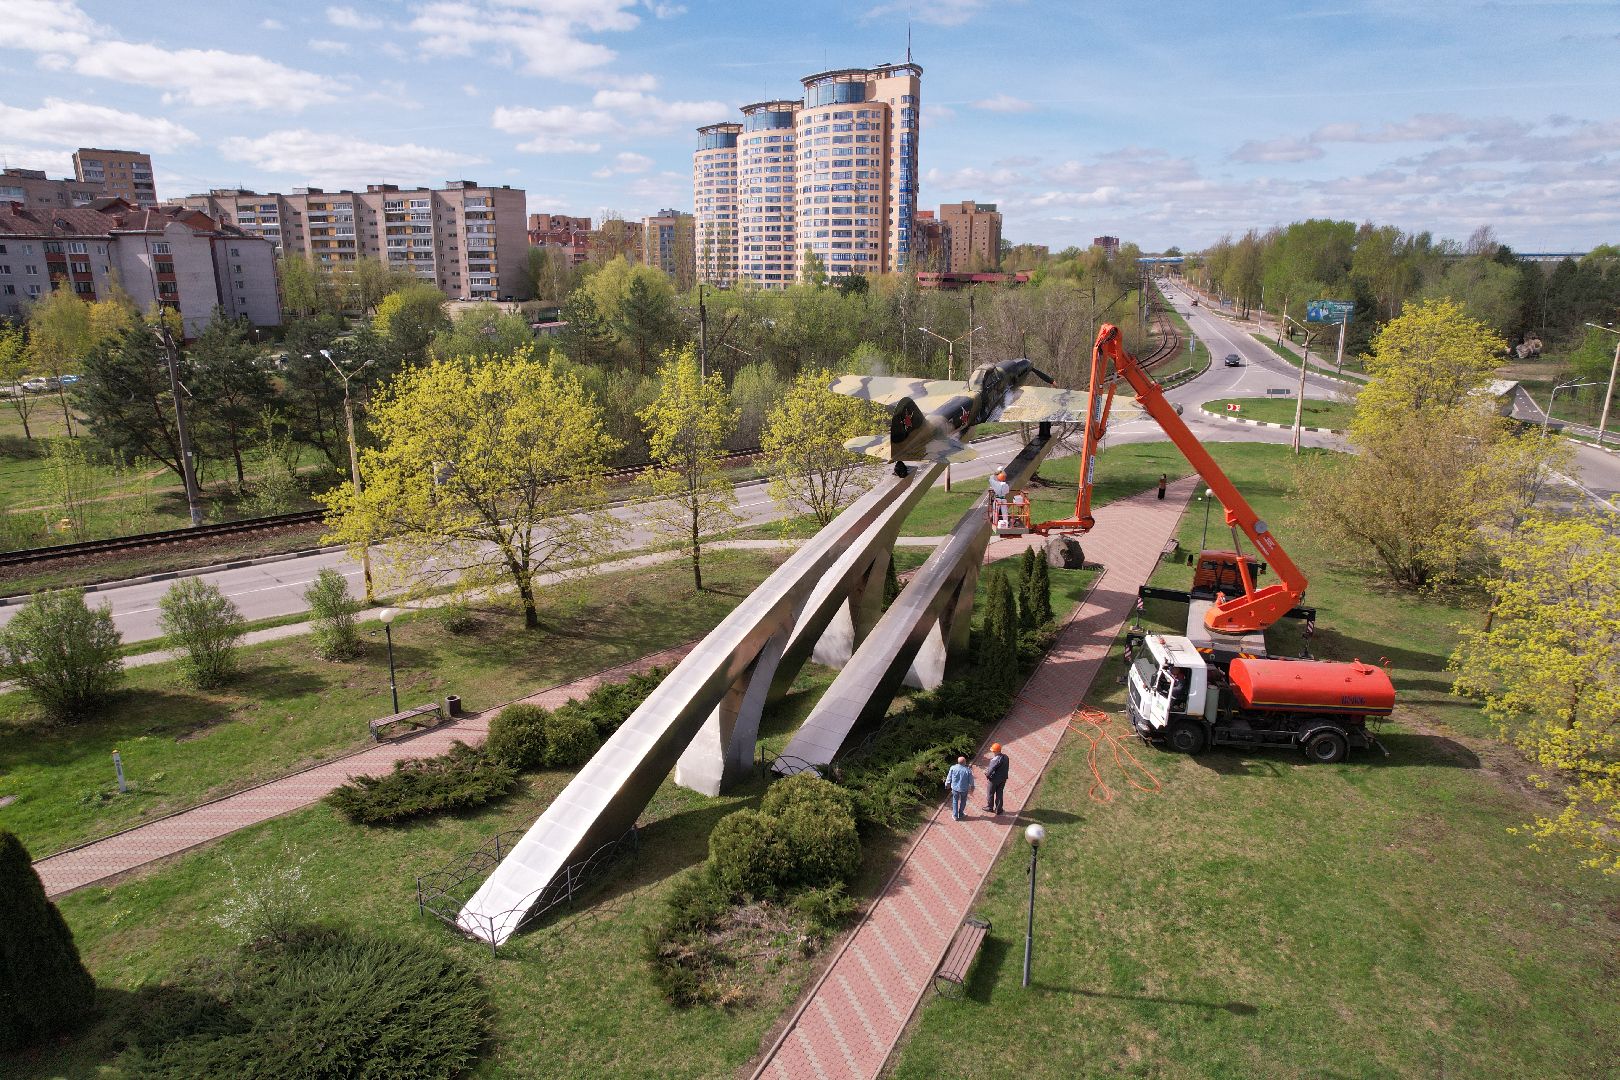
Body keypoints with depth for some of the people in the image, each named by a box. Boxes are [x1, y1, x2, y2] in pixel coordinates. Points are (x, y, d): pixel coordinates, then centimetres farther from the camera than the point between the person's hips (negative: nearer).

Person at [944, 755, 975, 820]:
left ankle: (955, 815, 24)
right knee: (963, 802, 21)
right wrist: (972, 789, 8)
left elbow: (949, 777, -3)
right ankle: (960, 815, 33)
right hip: (964, 789, -1)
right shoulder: (968, 770, -20)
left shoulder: (953, 768, -16)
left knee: (955, 801, 20)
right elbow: (971, 781, -8)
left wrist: (947, 784, 16)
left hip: (955, 788, 1)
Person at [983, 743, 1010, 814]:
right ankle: (998, 809, 25)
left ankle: (989, 807, 30)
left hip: (994, 779, -7)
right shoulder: (1006, 757, -5)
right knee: (999, 794, 17)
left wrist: (987, 774, -3)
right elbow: (1006, 767, 7)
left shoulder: (996, 760, -29)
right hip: (1003, 779, 7)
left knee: (990, 793, 15)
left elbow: (991, 770, -25)